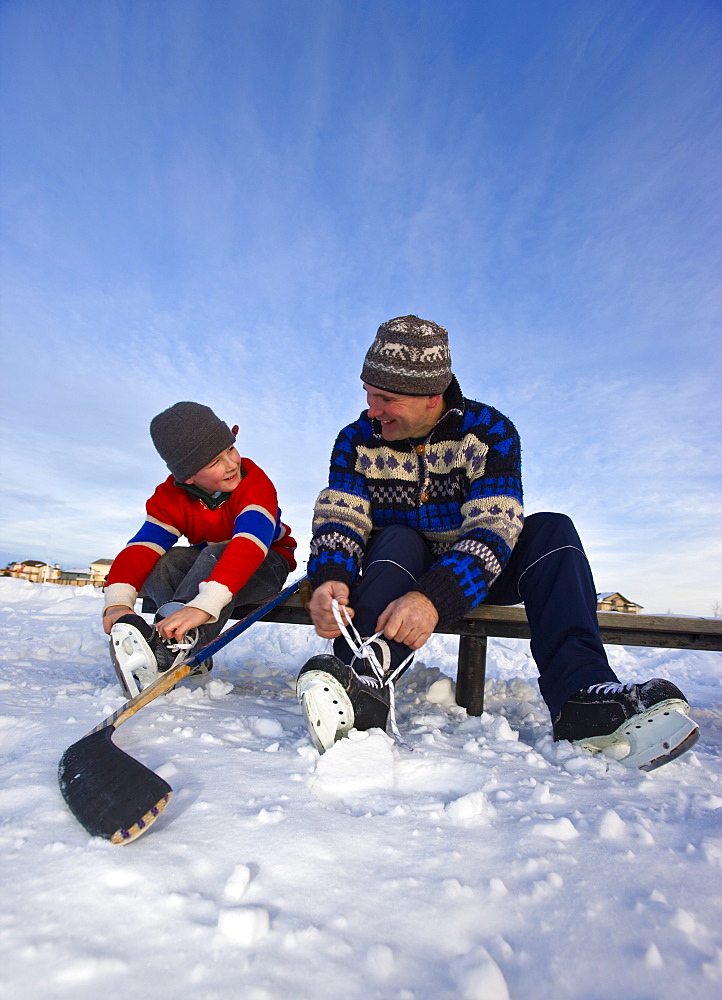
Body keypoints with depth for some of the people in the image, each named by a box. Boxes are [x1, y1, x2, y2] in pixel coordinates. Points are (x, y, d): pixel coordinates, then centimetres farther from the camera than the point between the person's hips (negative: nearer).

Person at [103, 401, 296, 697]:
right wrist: (117, 602, -42)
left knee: (216, 555, -37)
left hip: (265, 566, -4)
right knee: (157, 563, -23)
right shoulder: (170, 496, -11)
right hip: (207, 564, 5)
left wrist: (203, 605, -56)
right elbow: (141, 547, -24)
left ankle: (172, 646, -46)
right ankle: (191, 653, -27)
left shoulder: (255, 483, -27)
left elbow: (248, 546, -43)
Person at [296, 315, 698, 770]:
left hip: (473, 575, 0)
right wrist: (329, 579, -39)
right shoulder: (357, 440, -6)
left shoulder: (489, 431, -13)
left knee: (551, 530, -22)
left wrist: (434, 598, -42)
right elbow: (337, 520, -16)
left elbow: (494, 529, -26)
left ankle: (583, 698, -36)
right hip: (393, 572, 0)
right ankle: (365, 685, -53)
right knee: (398, 539, -32)